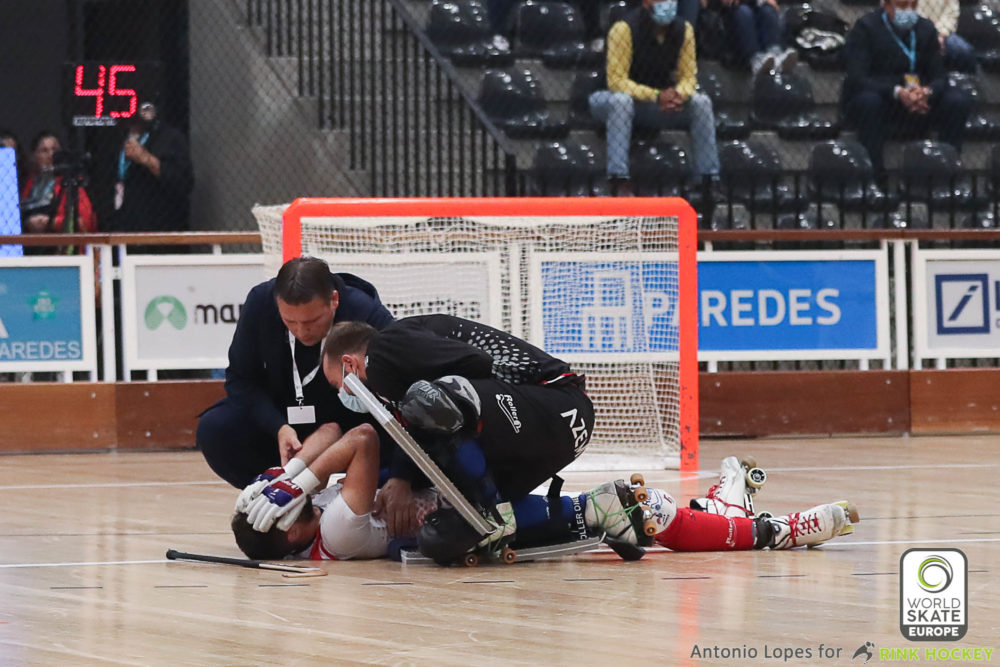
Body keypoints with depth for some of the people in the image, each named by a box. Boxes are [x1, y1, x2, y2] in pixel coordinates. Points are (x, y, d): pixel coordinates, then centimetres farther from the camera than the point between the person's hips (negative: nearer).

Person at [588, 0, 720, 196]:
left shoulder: (683, 30, -4)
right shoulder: (624, 28, -20)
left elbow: (688, 77, -2)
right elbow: (616, 80, -24)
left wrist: (679, 95, -28)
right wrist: (657, 96, -36)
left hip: (662, 104, 4)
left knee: (701, 102, -19)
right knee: (621, 100, -39)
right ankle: (619, 184, -44)